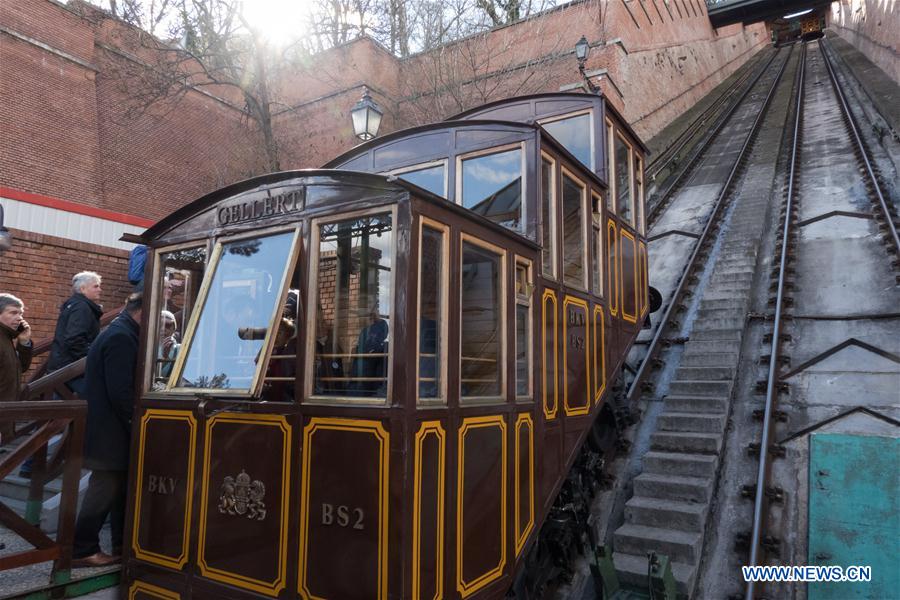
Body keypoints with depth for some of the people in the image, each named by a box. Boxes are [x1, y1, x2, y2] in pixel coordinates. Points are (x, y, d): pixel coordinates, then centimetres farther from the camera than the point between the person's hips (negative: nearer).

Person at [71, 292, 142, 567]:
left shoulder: (118, 334, 14)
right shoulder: (121, 338, -19)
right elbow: (121, 392, -25)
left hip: (110, 428, 10)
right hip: (110, 431, -10)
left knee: (120, 488, 15)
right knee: (104, 490, -1)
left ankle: (123, 545, 23)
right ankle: (82, 550, 10)